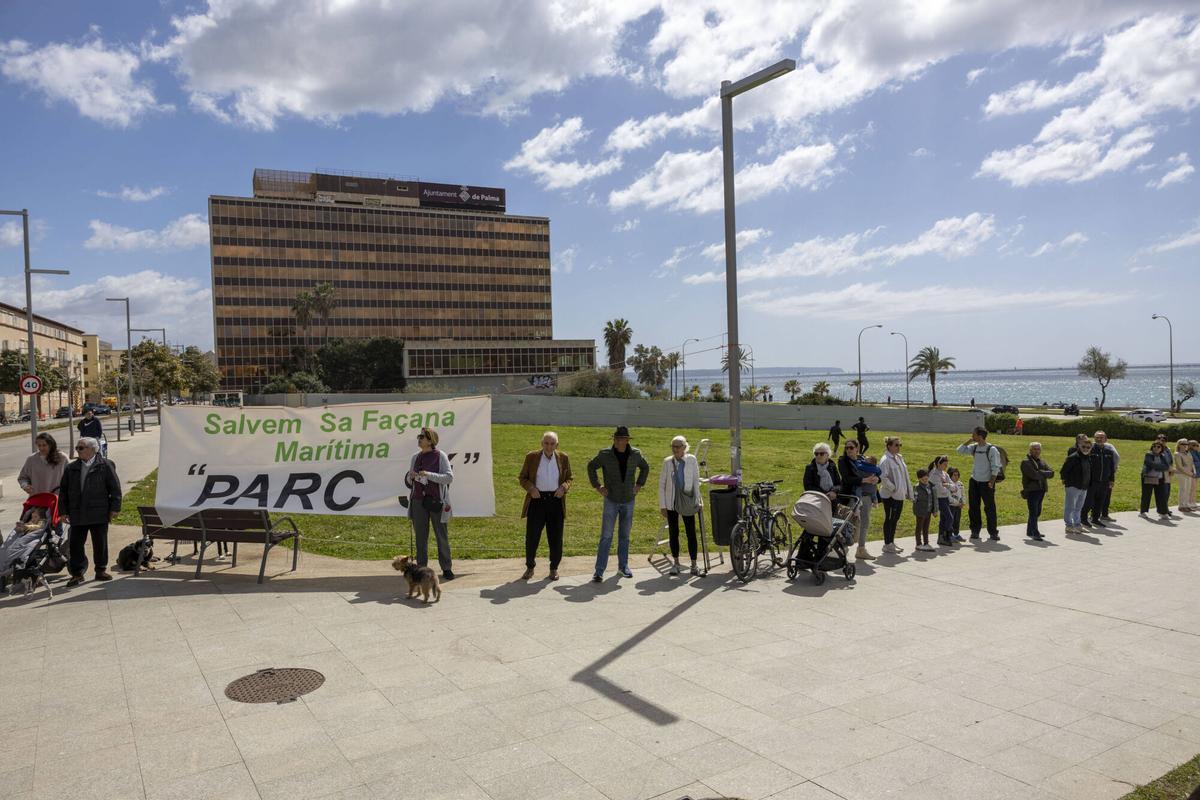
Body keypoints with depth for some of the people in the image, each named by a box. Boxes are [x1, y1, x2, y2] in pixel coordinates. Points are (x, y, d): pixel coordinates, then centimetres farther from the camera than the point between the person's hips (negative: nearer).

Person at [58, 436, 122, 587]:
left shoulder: (105, 465, -2)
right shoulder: (71, 468, 9)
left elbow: (115, 488, -2)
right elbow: (63, 491, 12)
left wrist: (115, 508, -7)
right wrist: (63, 511, 5)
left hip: (99, 514, -3)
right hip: (77, 515, 3)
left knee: (100, 543, 7)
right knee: (75, 544, 3)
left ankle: (101, 570, 21)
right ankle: (77, 573, 14)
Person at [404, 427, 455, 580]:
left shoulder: (440, 456, -5)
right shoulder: (415, 457, 10)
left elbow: (449, 477, -12)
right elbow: (408, 481, 17)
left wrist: (429, 475, -20)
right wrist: (410, 477, -6)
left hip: (436, 501, -4)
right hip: (418, 501, 4)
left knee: (442, 536, 3)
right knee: (420, 536, 8)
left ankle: (446, 568, 11)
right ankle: (421, 568, 17)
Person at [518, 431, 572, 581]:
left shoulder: (563, 458, 2)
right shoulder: (531, 457, -1)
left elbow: (568, 478, 12)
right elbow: (522, 478, 5)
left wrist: (563, 488, -8)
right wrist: (531, 488, -13)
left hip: (556, 501, 1)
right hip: (537, 500, -1)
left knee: (555, 538, 6)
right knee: (532, 536, 2)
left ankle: (554, 568, 22)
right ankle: (530, 567, 20)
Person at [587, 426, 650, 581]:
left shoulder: (635, 454, -4)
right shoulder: (605, 454, -11)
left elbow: (645, 468, 16)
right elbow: (591, 467, 5)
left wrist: (639, 484, 7)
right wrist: (597, 486, 0)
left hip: (629, 501, 3)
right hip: (611, 500, -3)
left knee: (625, 535, 12)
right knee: (606, 536, -6)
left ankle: (623, 566, 25)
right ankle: (599, 570, -4)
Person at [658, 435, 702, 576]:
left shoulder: (691, 460, -2)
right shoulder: (667, 461, -1)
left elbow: (696, 481, 4)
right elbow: (662, 484, 2)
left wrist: (698, 501, 1)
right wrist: (662, 505, -2)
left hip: (687, 501, -1)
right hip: (672, 502, 1)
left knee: (691, 533, 1)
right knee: (673, 533, 7)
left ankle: (694, 564, 9)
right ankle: (676, 563, 20)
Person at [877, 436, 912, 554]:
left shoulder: (899, 458, 12)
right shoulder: (885, 460, -15)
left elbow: (904, 476, 18)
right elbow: (883, 477, -22)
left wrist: (906, 491, 13)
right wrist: (893, 488, -18)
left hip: (899, 495, 8)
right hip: (890, 495, -8)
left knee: (895, 519, 14)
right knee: (889, 519, -1)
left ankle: (891, 542, 24)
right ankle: (887, 544, 6)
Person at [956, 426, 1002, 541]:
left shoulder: (992, 449, -12)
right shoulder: (974, 447, 5)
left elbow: (995, 468, -13)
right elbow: (960, 450, 7)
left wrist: (992, 482, -17)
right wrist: (970, 440, -1)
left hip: (986, 483, -6)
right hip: (974, 482, 6)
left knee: (990, 508, 0)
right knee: (973, 508, 7)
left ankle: (993, 533, 10)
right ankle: (975, 531, 16)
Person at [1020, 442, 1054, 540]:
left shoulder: (1042, 462, 18)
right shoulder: (1026, 462, -8)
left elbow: (1051, 473, 4)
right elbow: (1034, 475, -21)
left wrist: (1040, 473, -12)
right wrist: (1044, 474, -4)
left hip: (1040, 490, 8)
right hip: (1031, 491, -8)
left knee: (1037, 512, 15)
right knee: (1033, 513, -10)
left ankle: (1030, 531, 27)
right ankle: (1035, 534, -10)